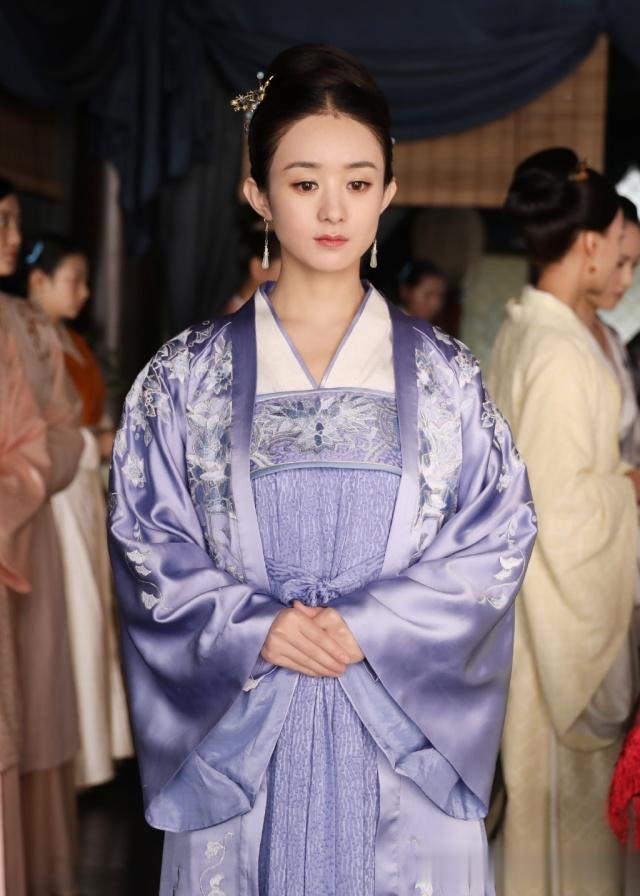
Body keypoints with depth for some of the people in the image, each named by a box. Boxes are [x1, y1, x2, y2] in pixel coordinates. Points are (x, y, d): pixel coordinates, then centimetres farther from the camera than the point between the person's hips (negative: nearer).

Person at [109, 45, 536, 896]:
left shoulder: (443, 376, 4)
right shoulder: (186, 377, 3)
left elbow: (499, 535, -2)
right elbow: (148, 543, 0)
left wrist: (370, 624, -13)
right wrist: (255, 629, -15)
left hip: (404, 739, 0)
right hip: (238, 739, 0)